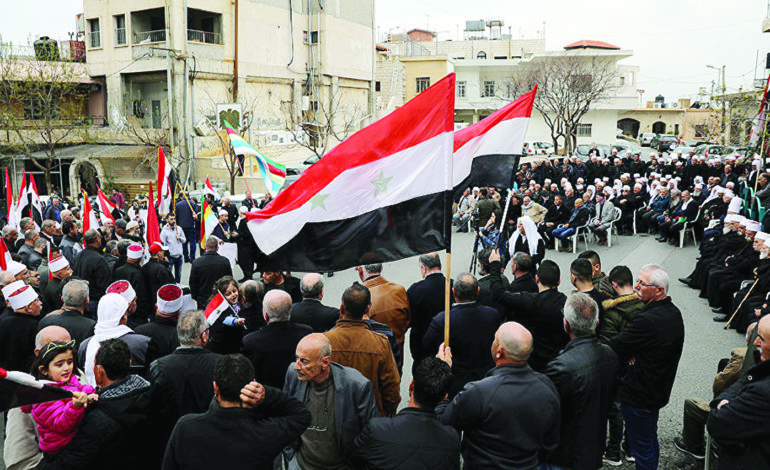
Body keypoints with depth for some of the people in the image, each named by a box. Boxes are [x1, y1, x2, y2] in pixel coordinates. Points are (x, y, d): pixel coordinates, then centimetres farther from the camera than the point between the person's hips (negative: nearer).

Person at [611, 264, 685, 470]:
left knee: (642, 446, 7)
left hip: (638, 395, -10)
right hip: (660, 390, 10)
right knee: (651, 439, 26)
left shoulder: (647, 320, -31)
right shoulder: (674, 312, 1)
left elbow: (615, 347, -23)